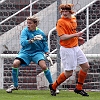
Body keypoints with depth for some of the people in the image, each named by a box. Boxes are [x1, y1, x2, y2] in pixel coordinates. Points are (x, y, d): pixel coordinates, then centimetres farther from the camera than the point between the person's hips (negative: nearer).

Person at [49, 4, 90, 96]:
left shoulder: (73, 19, 9)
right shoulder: (60, 22, -16)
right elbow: (62, 37, -24)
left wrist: (78, 38, 9)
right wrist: (75, 35, -30)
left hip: (76, 47, 8)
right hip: (67, 49, -8)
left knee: (86, 66, 8)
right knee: (69, 73, -5)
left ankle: (78, 88, 21)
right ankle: (53, 86, 15)